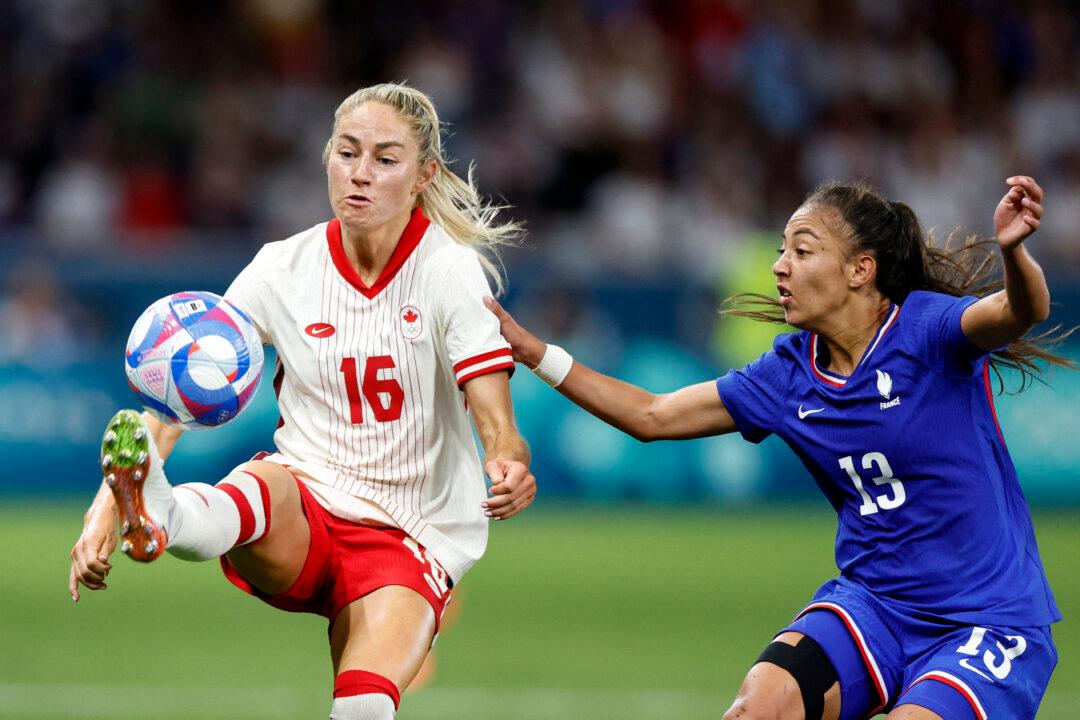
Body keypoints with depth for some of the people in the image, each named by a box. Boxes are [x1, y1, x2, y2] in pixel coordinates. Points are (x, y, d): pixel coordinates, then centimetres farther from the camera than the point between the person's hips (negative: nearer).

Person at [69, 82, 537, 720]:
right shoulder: (285, 269, 1)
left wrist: (510, 469, -38)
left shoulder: (450, 269, -5)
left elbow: (497, 425, -12)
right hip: (297, 518, 0)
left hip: (410, 537, 0)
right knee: (265, 483, -38)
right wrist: (105, 510, -22)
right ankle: (156, 515, -67)